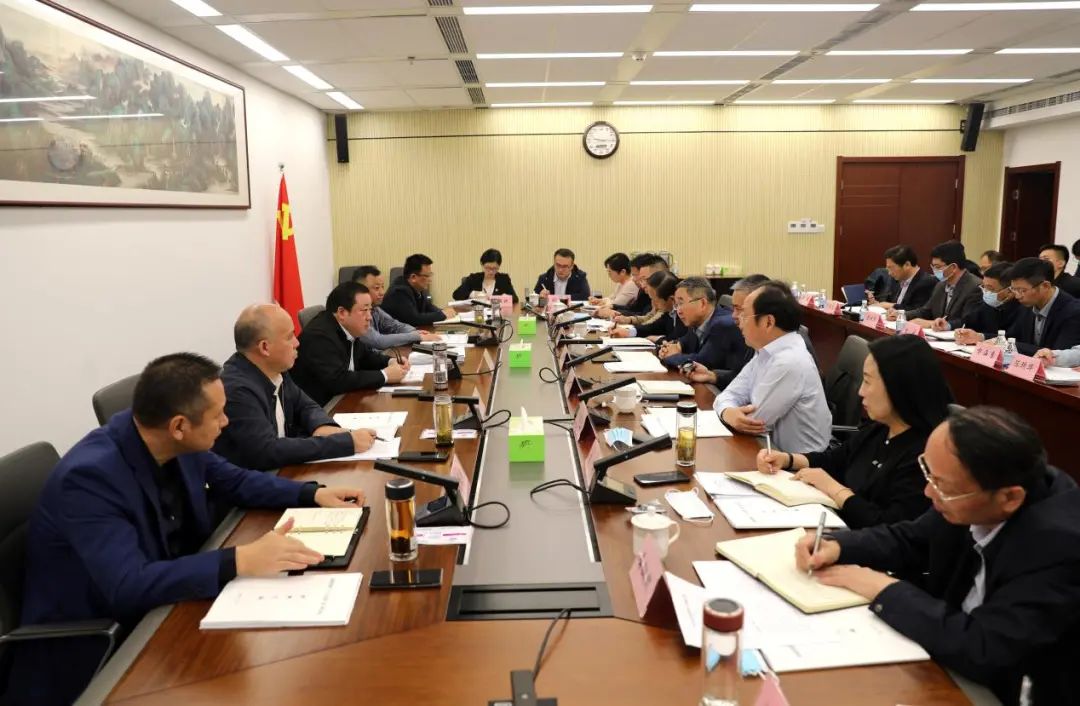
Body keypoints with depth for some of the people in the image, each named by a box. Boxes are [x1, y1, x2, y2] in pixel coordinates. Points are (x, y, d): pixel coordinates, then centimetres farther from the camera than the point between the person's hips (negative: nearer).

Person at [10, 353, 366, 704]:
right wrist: (240, 561, -41)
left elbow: (234, 480, 10)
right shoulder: (89, 476, -28)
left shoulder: (178, 445, -8)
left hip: (158, 611, 7)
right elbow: (128, 587, -35)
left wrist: (313, 493, -2)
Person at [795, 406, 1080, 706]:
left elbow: (980, 652, -34)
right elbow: (910, 540, 5)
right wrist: (836, 546, -12)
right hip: (956, 662, 6)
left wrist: (885, 589, -24)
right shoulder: (966, 492, -13)